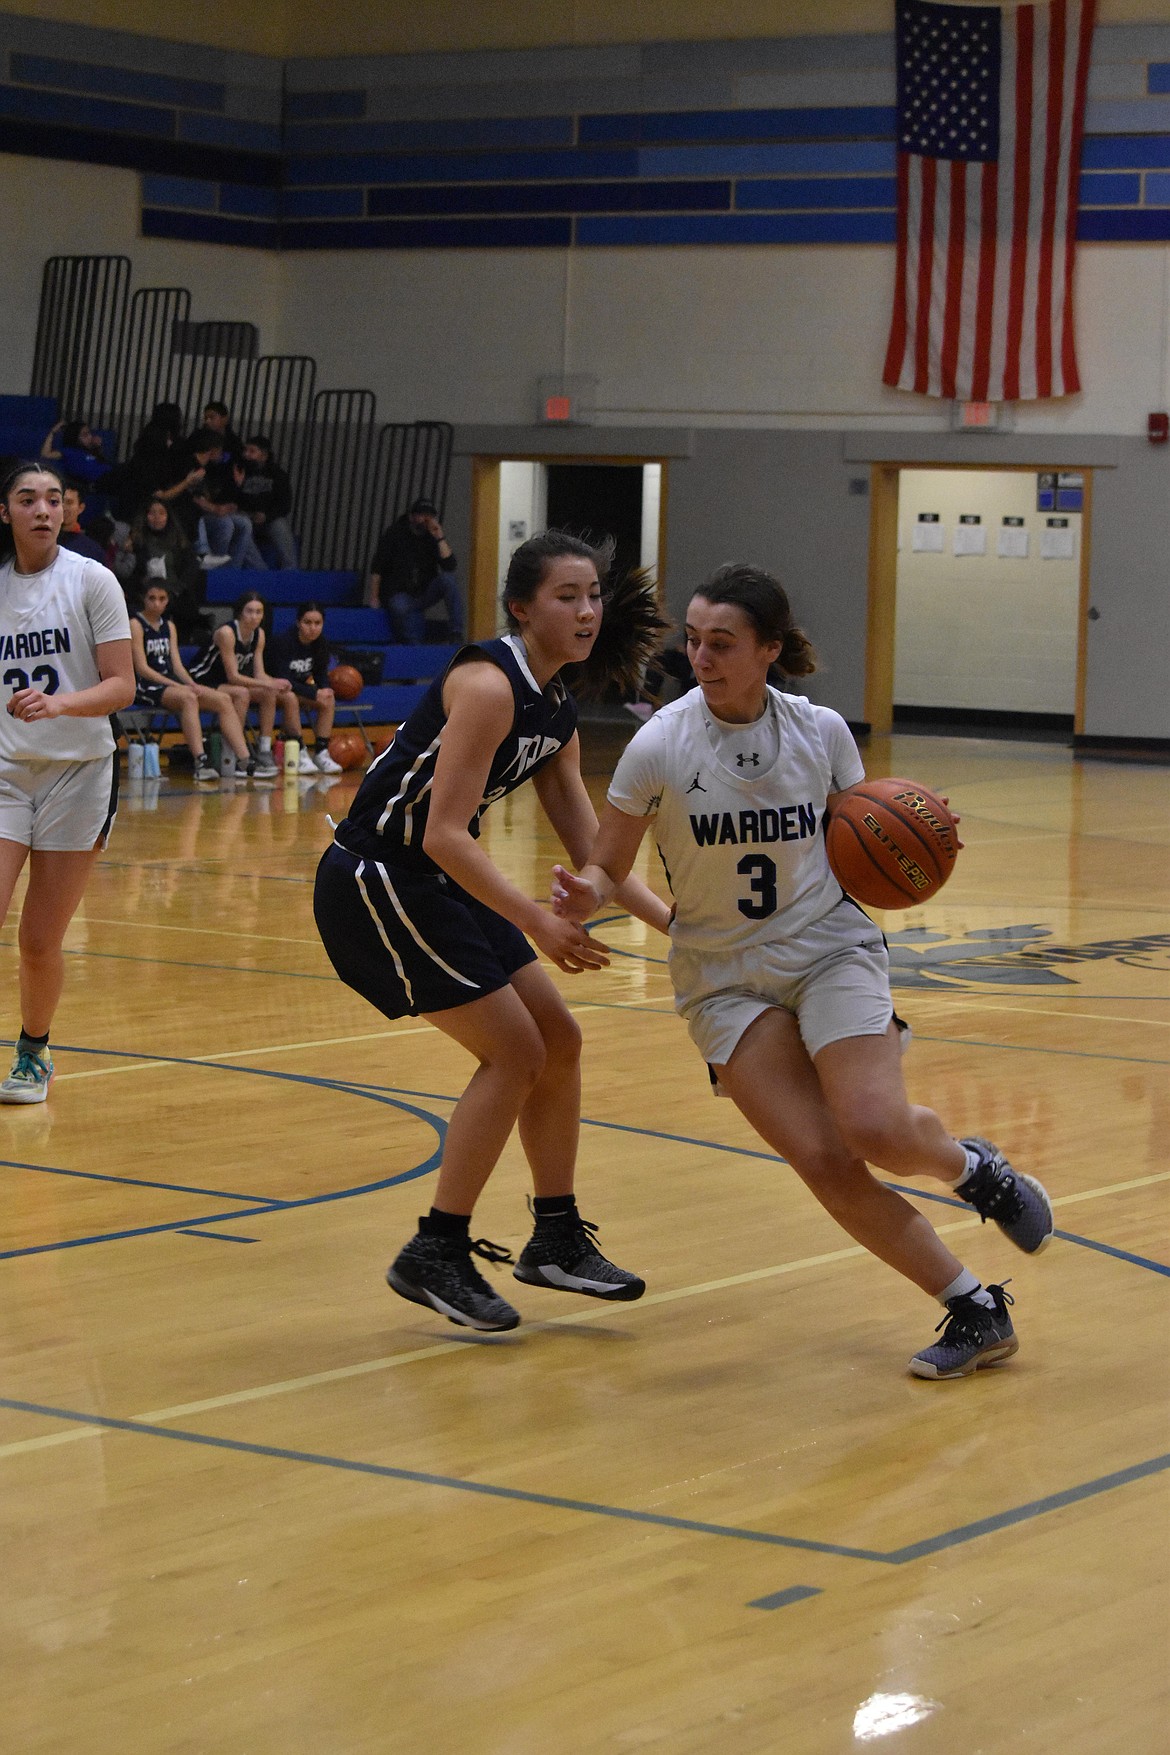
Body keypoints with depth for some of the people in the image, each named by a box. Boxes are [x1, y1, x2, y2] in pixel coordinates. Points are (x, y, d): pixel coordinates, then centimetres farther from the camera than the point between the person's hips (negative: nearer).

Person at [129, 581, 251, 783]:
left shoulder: (168, 626, 19)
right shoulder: (136, 624, -3)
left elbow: (176, 664, 13)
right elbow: (142, 668, -12)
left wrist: (191, 684, -8)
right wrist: (176, 685, -20)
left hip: (170, 683, 8)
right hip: (143, 687, -8)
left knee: (224, 700, -10)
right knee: (187, 697, -37)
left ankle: (244, 759, -20)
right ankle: (201, 762, -49)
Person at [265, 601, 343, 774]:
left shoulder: (319, 644, -5)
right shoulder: (282, 642, -24)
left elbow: (322, 674, 4)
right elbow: (282, 679, -28)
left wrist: (325, 691, -20)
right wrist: (314, 694, -33)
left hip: (300, 688, 6)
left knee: (328, 700, -17)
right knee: (291, 699, -36)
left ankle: (322, 752, -17)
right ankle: (300, 755, -33)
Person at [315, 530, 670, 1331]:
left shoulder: (557, 712, 8)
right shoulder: (488, 685, -21)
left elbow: (590, 849, 12)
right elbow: (444, 833, -28)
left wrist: (669, 917, 3)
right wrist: (537, 922, -33)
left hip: (442, 881, 10)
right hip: (378, 880, -10)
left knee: (559, 1042, 11)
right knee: (514, 1052, -10)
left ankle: (556, 1238, 24)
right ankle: (436, 1255, -1)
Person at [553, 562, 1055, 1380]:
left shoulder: (822, 733, -7)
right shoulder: (660, 745, -12)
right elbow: (608, 868, -4)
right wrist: (587, 894, -27)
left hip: (831, 950, 0)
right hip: (725, 977, 0)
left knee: (878, 1131, -22)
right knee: (824, 1163, -13)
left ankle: (972, 1167, 14)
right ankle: (976, 1312, 1)